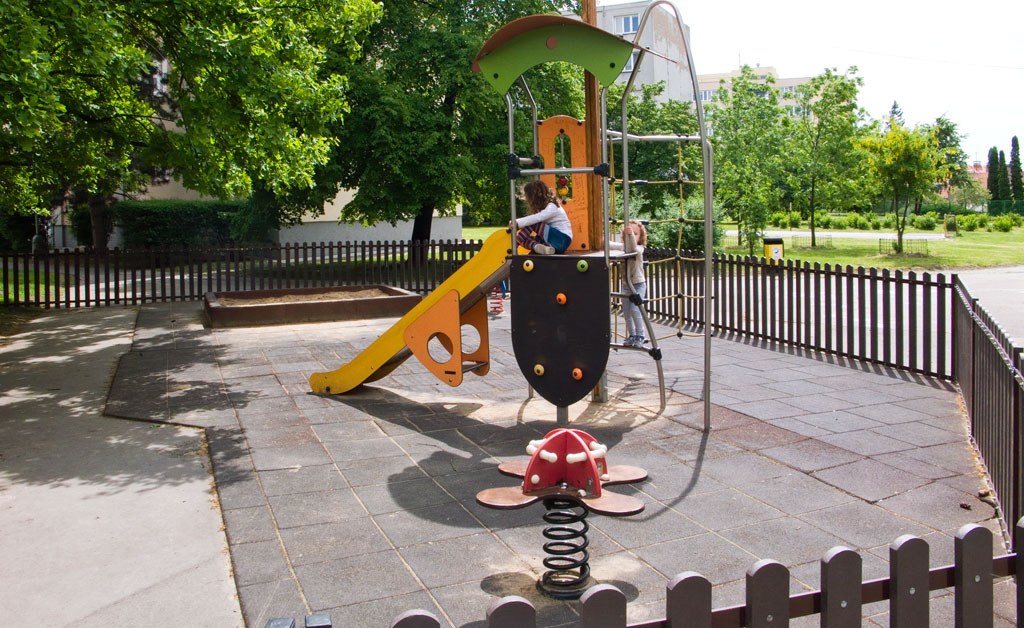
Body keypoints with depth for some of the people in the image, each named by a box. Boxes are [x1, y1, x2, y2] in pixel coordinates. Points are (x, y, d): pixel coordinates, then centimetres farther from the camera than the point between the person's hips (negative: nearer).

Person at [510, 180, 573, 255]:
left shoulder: (552, 207, -14)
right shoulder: (542, 206, 15)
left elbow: (537, 218, -29)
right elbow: (532, 218, 6)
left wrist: (518, 223, -31)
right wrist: (516, 222, -10)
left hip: (562, 240, -9)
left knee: (532, 224, -22)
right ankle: (537, 246, -36)